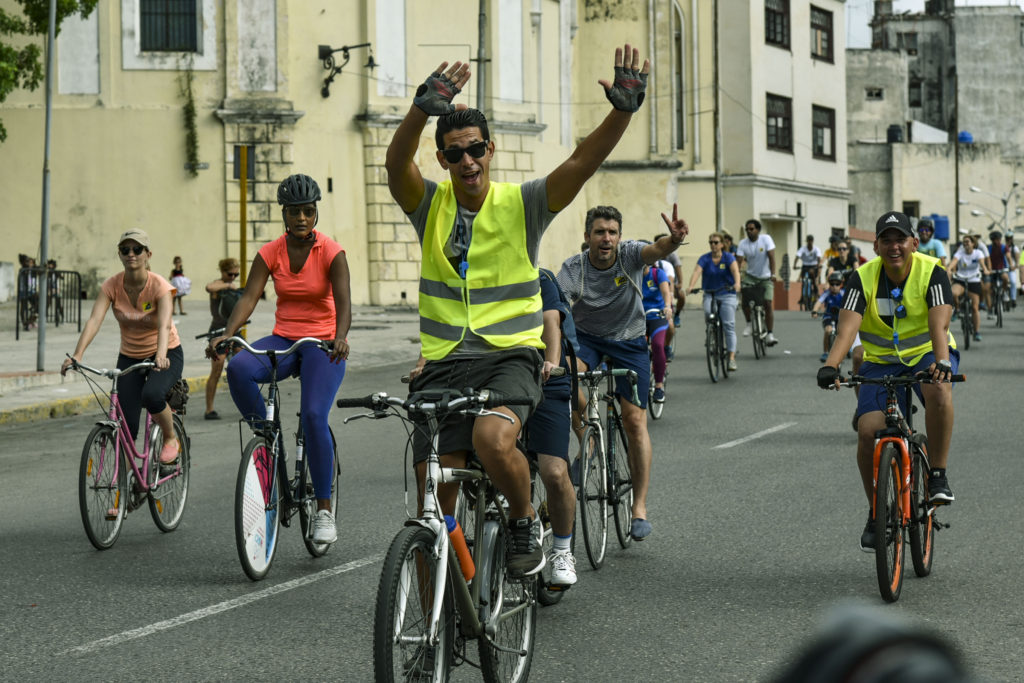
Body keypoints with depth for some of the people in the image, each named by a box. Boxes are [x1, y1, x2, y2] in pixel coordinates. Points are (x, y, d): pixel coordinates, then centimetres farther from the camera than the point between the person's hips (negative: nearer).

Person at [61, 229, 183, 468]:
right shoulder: (112, 285, -13)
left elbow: (165, 325, -35)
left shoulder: (159, 286, -21)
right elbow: (94, 320, -25)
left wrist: (161, 355, -54)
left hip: (166, 355, -3)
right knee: (126, 425, -8)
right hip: (129, 357, 3)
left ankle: (171, 439, -5)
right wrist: (77, 355, -41)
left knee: (152, 395, -34)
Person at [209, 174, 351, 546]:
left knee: (314, 416, -23)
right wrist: (226, 334, -27)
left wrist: (340, 337, -39)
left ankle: (324, 510, -11)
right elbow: (248, 297, -9)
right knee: (238, 369, -30)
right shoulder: (271, 253, 1)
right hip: (283, 341, 3)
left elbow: (343, 302, -18)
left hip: (322, 345, -3)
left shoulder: (331, 252, -7)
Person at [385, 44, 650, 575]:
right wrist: (424, 108, -39)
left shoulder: (522, 204, -1)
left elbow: (583, 162, -15)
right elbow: (397, 163, -19)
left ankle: (525, 522, -5)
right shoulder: (430, 205, 2)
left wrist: (624, 108, -32)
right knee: (435, 501, 0)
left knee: (492, 438, -34)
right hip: (444, 364, 3)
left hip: (510, 357, -2)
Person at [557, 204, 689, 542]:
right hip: (586, 336, 0)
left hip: (629, 340, 0)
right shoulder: (573, 268, -21)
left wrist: (675, 239, -64)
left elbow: (657, 249, -40)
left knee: (635, 419, -8)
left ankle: (640, 507, 0)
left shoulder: (629, 254, -19)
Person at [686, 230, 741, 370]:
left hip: (727, 294, -1)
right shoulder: (705, 259, 0)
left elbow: (735, 270, -21)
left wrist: (737, 283, -43)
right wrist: (691, 286, -35)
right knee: (708, 312, -29)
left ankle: (732, 357, -10)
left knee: (729, 325, -10)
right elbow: (697, 272, -16)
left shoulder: (728, 257, -4)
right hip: (710, 294, 1)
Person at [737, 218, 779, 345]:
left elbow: (771, 257, -19)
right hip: (750, 276, 2)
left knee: (768, 303, -12)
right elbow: (739, 261, -14)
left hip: (765, 277, -1)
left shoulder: (766, 239, -12)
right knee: (744, 299, -22)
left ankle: (770, 334, -6)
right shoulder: (743, 243, -7)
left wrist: (773, 274, -31)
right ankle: (749, 323, 2)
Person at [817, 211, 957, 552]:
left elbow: (939, 325, -27)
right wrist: (831, 365, -43)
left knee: (939, 390, -38)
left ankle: (938, 475, -22)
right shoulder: (863, 278, -11)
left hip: (926, 354, -2)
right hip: (881, 362, 2)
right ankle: (877, 513, 2)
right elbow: (847, 327, -24)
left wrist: (941, 361, -47)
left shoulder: (932, 272, -14)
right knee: (868, 431, -19)